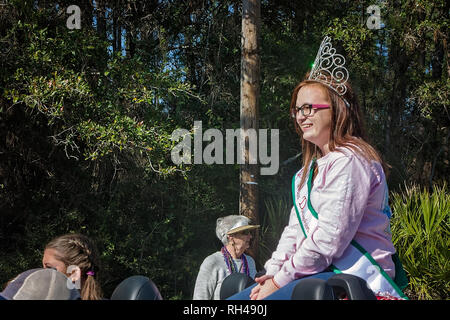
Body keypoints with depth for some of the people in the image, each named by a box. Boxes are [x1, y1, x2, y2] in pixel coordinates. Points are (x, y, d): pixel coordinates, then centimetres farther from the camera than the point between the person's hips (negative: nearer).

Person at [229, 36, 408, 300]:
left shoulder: (349, 161, -12)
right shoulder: (311, 169, 21)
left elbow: (330, 237, -20)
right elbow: (295, 230, 18)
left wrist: (280, 281, -13)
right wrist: (272, 273, 2)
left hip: (358, 278, -9)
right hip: (322, 273, 10)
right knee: (235, 300, -1)